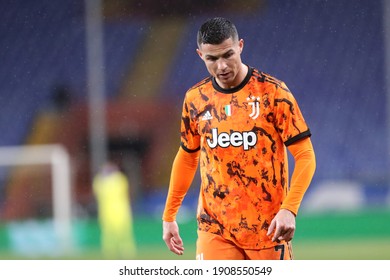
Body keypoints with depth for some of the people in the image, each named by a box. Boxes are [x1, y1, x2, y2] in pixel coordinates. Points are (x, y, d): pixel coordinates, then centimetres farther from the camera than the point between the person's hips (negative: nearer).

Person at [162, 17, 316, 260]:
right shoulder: (196, 99, 5)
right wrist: (169, 216, 19)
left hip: (267, 228, -2)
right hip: (215, 230, 2)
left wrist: (289, 209, -20)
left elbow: (305, 155, -7)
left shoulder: (273, 92, -6)